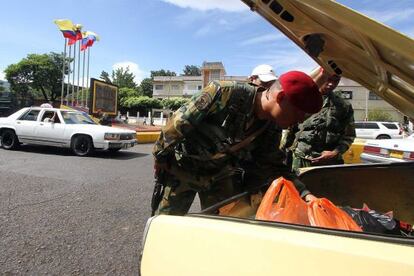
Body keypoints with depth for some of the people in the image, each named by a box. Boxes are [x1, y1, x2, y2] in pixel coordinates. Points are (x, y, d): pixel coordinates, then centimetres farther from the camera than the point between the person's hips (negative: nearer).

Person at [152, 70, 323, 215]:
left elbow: (273, 166, -4)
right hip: (182, 168, -4)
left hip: (220, 175, 5)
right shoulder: (225, 93, -32)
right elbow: (181, 120, -24)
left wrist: (305, 194, -18)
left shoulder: (272, 129, -12)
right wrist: (160, 155, -11)